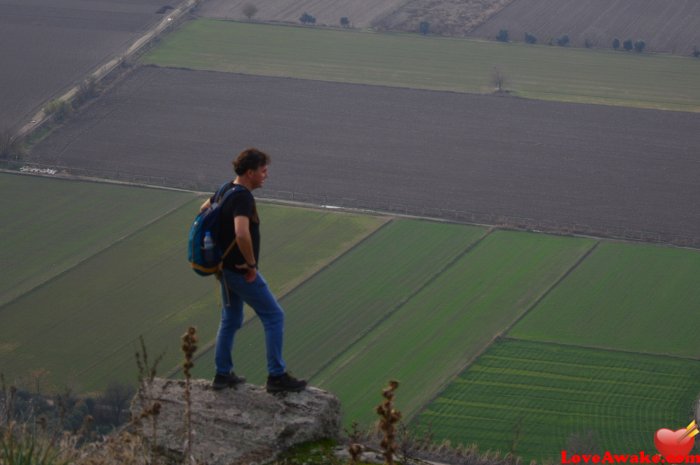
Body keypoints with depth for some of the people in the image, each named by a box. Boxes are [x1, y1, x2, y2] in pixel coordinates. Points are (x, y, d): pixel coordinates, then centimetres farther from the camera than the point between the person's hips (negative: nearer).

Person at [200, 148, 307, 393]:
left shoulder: (226, 191, 5)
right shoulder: (243, 198, -25)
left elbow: (204, 209, 24)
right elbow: (242, 234, -39)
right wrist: (251, 264, -24)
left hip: (225, 268, 10)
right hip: (241, 271, -9)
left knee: (230, 320, 21)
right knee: (274, 317, 1)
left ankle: (222, 374, 28)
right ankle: (277, 376, 4)